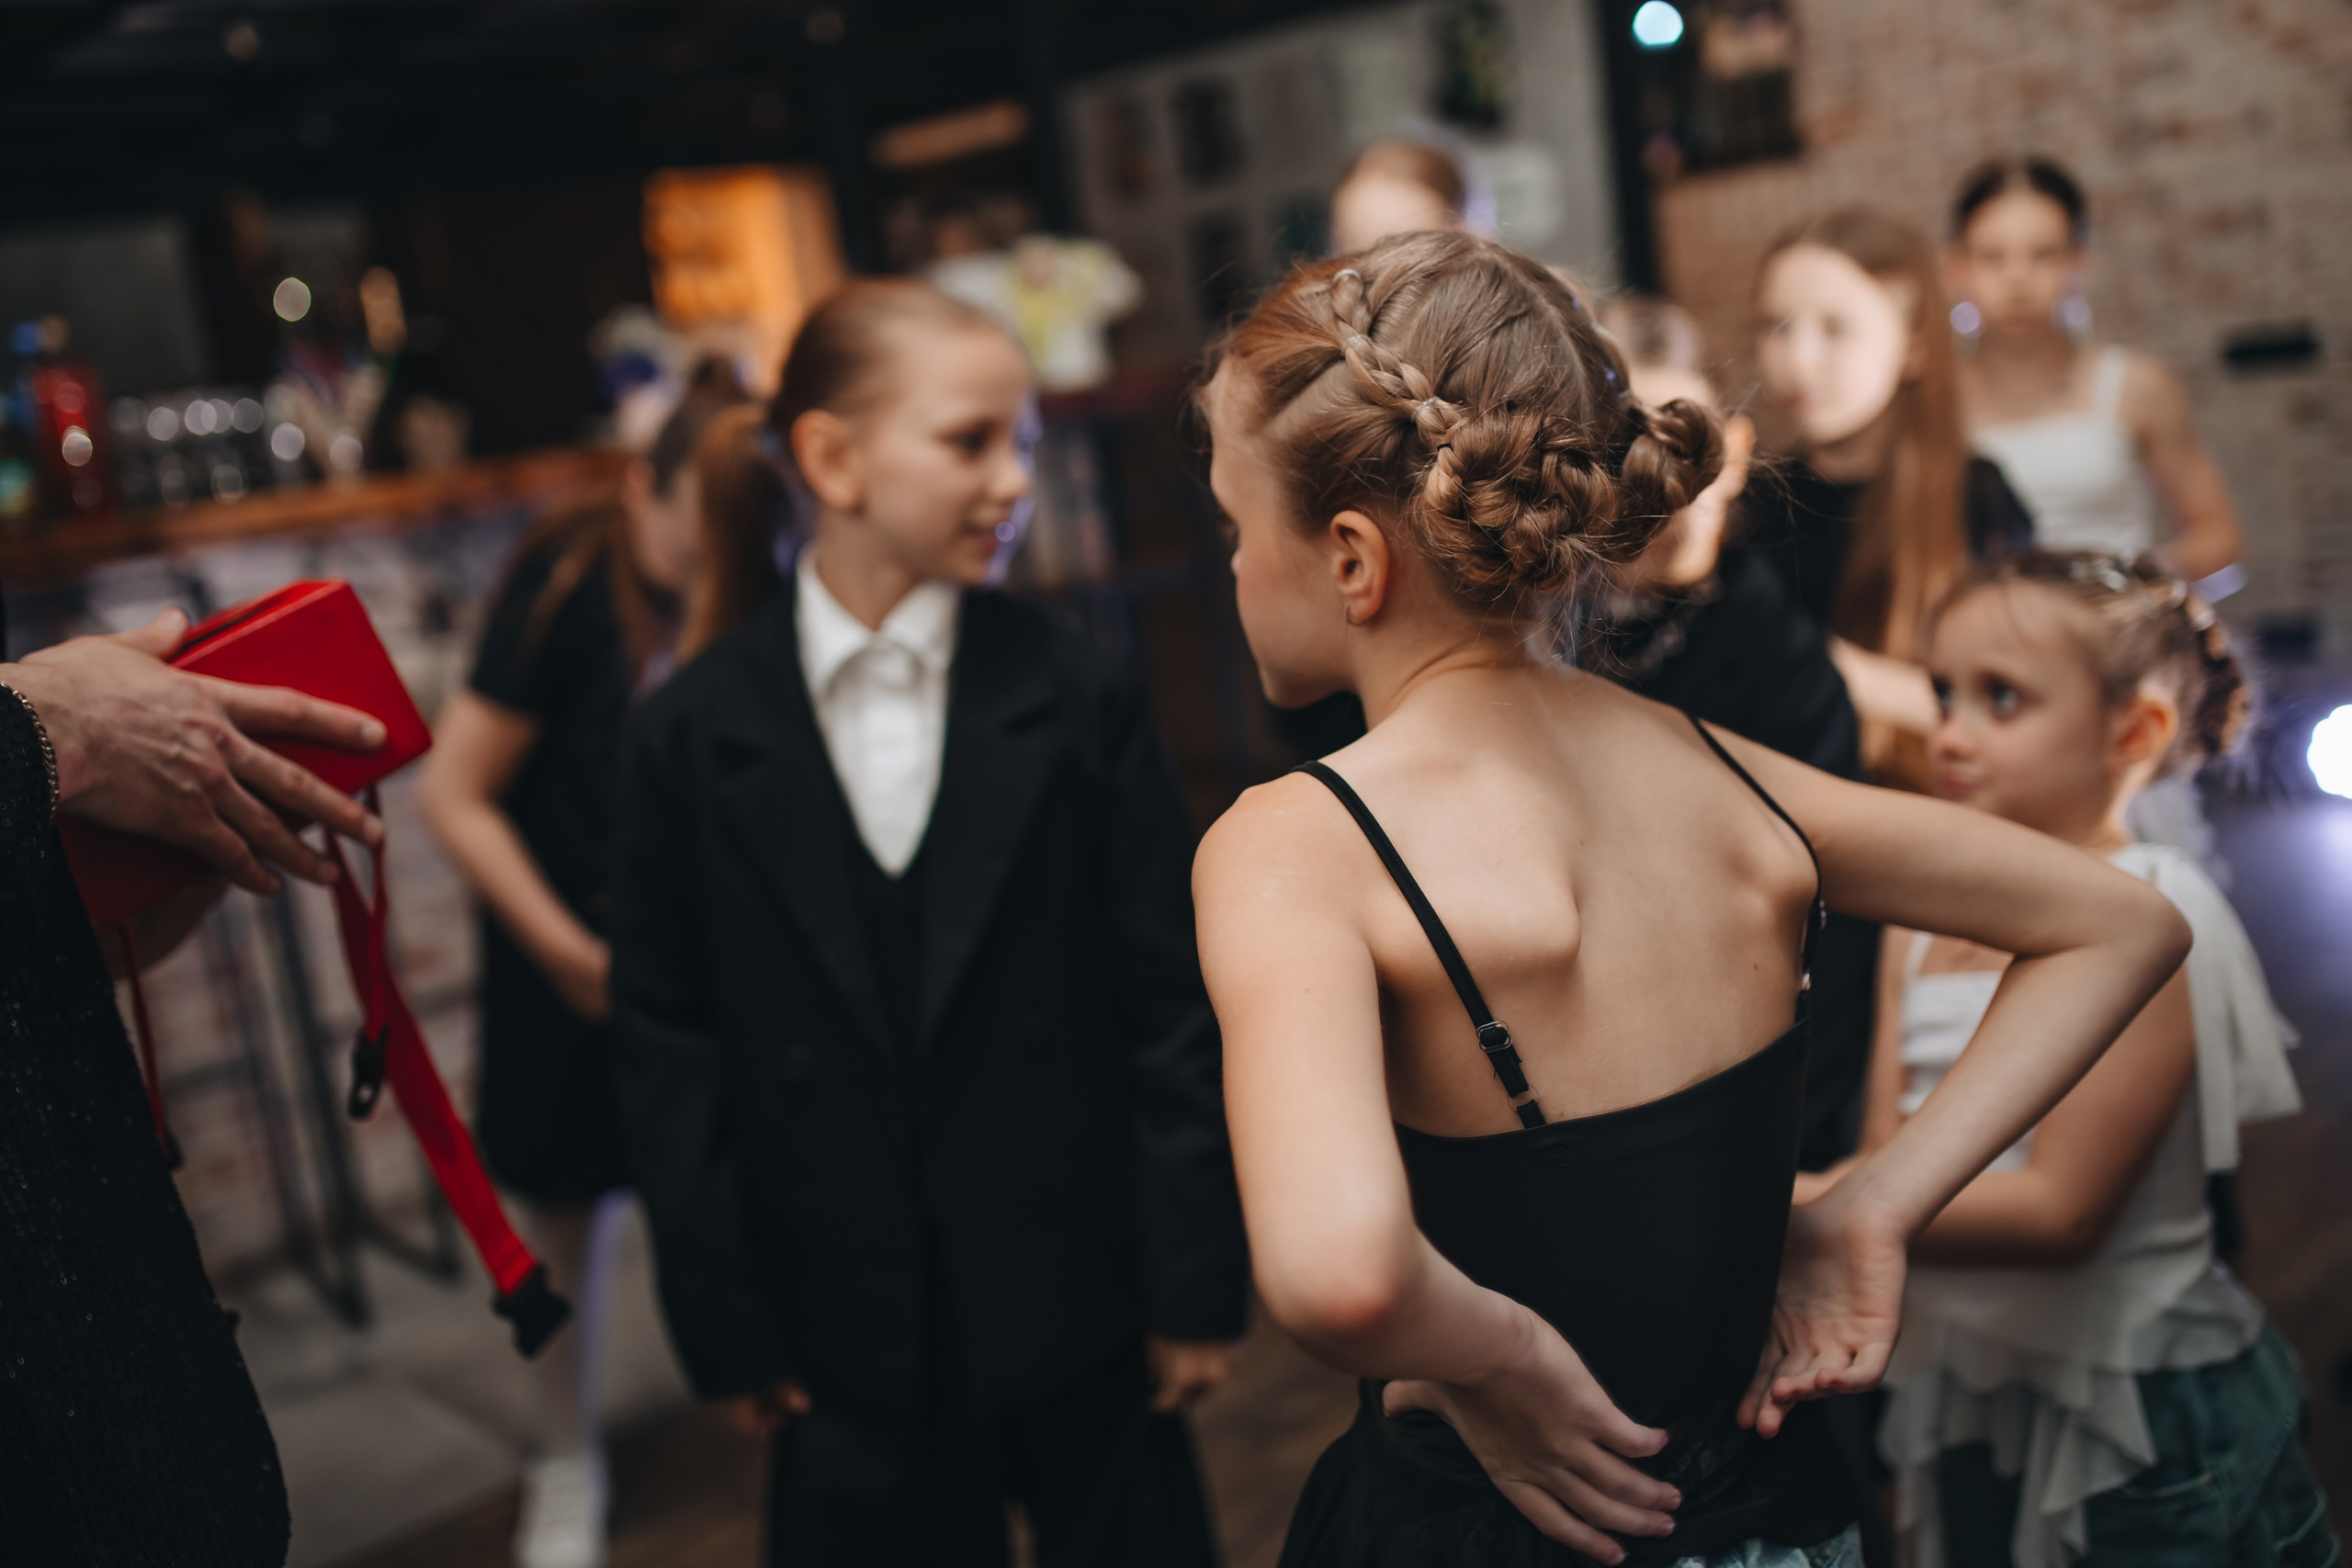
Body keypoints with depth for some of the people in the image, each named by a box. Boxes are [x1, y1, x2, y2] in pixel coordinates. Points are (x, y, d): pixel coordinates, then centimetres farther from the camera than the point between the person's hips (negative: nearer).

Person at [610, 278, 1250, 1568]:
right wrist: (721, 1323, 0)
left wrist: (1197, 1281, -3)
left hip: (1077, 1305, 0)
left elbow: (1173, 1006, -4)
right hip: (850, 1329, 1)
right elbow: (668, 1046, 0)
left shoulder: (1075, 701, -5)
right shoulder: (692, 736, -4)